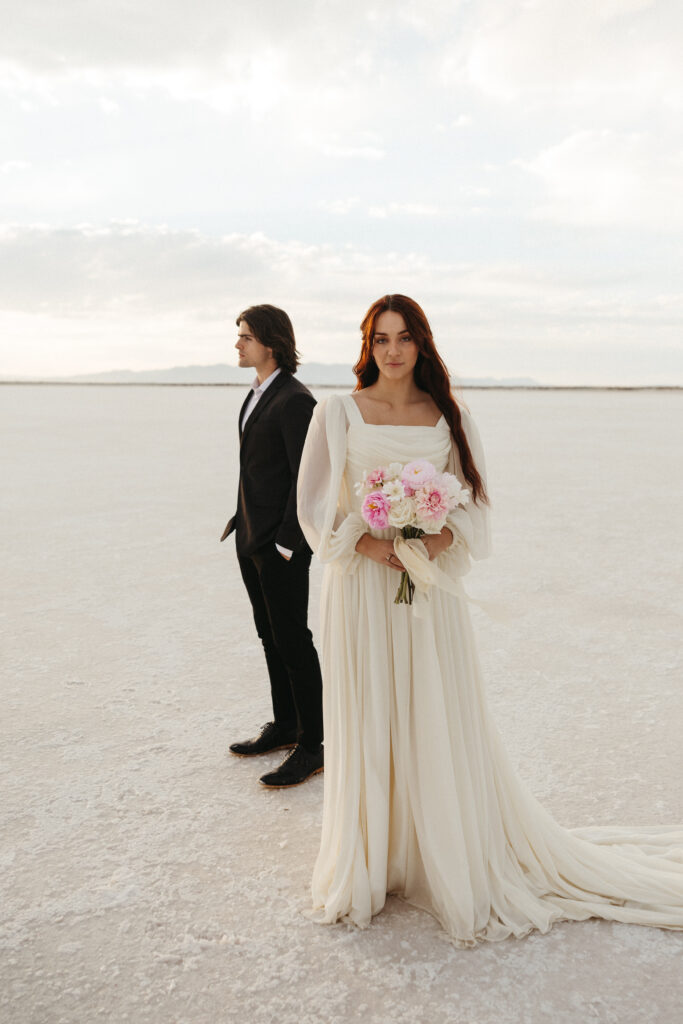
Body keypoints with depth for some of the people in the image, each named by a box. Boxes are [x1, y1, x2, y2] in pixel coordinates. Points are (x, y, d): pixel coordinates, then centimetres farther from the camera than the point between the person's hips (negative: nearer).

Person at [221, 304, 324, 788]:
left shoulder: (295, 400, -16)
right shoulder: (257, 395, 13)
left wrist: (287, 543, -18)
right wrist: (244, 524, 14)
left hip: (282, 546, -9)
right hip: (252, 539, 9)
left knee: (293, 642, -1)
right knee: (271, 637, 17)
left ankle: (312, 747, 11)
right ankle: (285, 726, 31)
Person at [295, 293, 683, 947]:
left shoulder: (448, 418, 5)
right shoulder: (338, 413, 0)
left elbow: (474, 501, 7)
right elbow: (313, 506, 0)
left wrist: (441, 538, -12)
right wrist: (366, 543, -14)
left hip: (431, 588, 1)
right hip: (361, 588, -1)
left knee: (440, 722, 7)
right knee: (367, 726, 7)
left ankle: (454, 865, 27)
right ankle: (368, 864, 27)